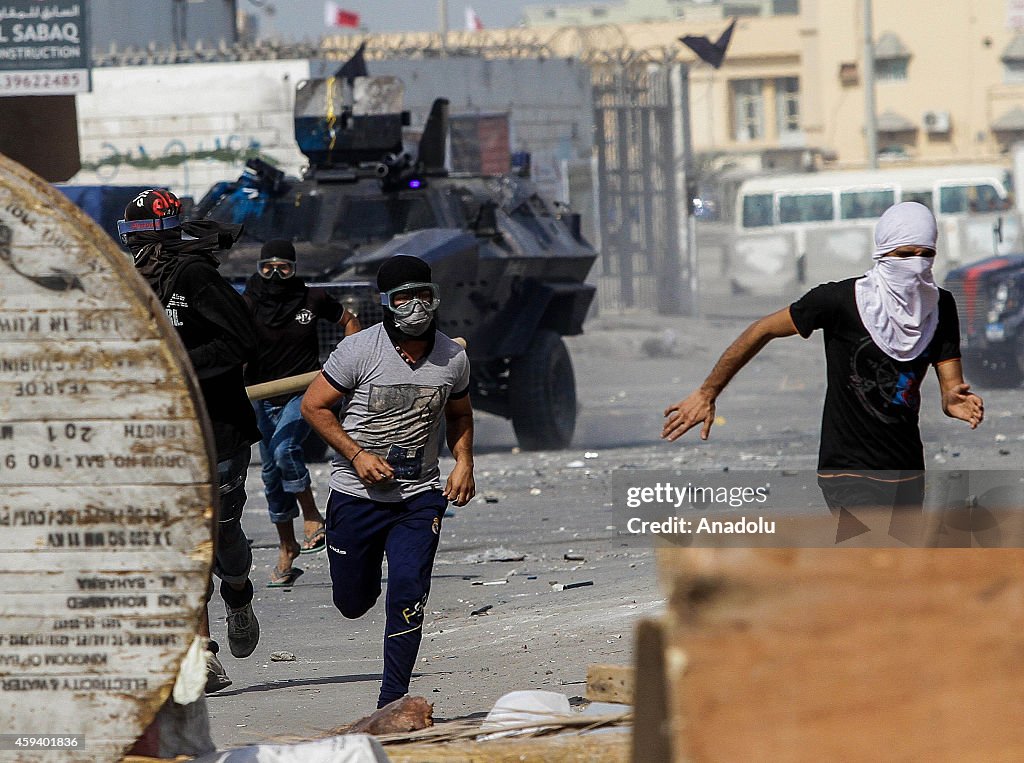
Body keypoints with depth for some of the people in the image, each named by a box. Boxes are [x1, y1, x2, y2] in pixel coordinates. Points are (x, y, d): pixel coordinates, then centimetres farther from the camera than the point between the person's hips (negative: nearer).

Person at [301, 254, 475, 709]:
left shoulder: (453, 358, 0)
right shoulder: (360, 350, -11)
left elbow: (459, 415, 18)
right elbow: (314, 405, -6)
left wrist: (464, 463, 1)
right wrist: (357, 454, -15)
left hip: (420, 496, 1)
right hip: (356, 495, -1)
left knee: (408, 595, -13)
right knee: (353, 603, 8)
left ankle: (392, 703, -4)